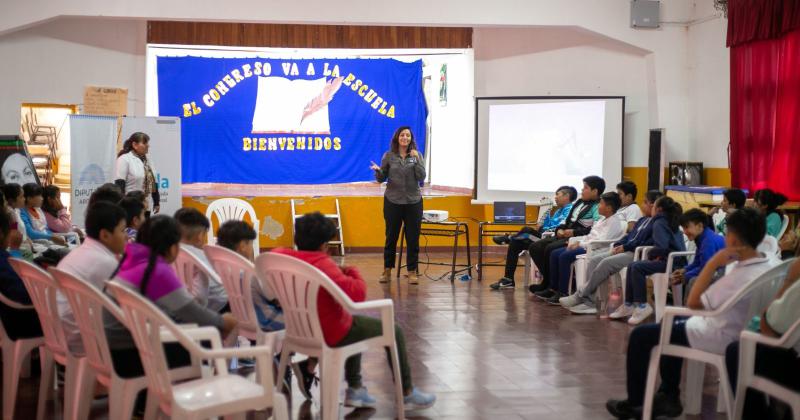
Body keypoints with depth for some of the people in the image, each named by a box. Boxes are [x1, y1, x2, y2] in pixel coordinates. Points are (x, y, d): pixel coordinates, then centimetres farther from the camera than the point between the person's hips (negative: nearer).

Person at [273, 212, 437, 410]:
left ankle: (355, 388, 35)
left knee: (357, 323, 36)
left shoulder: (281, 257, -8)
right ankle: (407, 394, 22)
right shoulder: (323, 265, -29)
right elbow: (357, 293, -37)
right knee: (394, 332, 9)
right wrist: (353, 273, -15)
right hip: (331, 334, -8)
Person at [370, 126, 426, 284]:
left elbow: (421, 177, -7)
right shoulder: (388, 156, 1)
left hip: (413, 202, 1)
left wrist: (416, 159, -16)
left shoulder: (417, 155, 3)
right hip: (393, 202, -1)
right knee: (391, 237, 6)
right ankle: (387, 270, 17)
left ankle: (412, 272, 11)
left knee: (413, 238, 3)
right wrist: (378, 171, -18)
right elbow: (381, 179, 3)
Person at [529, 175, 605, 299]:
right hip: (565, 236, 10)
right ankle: (548, 281, -4)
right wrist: (560, 229, 4)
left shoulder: (598, 207, -6)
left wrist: (574, 232, -20)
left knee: (550, 249, -30)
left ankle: (552, 287, -17)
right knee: (535, 247, -4)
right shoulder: (578, 203, 21)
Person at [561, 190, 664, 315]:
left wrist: (625, 247, -15)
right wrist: (617, 246, 3)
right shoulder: (642, 220, 25)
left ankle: (581, 296, -17)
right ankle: (589, 302, -18)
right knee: (593, 259, -9)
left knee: (606, 263, -28)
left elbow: (648, 242, -18)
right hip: (625, 250, 10)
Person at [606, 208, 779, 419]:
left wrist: (713, 264, -20)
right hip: (739, 331, 9)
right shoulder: (772, 265, -8)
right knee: (671, 322, 30)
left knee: (640, 335, 6)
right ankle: (669, 396, 30)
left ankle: (634, 403, 21)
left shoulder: (740, 276, -32)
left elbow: (693, 303, -19)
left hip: (718, 338, -9)